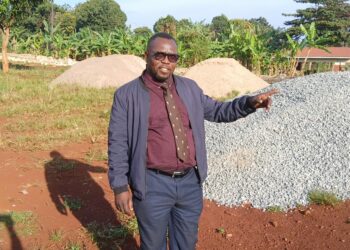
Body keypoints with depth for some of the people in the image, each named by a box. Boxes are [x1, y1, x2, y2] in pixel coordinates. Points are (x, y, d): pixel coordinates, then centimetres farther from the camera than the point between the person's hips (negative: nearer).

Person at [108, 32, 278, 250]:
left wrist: (250, 103, -1)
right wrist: (120, 187, -10)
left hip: (190, 182, 4)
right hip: (153, 185, -4)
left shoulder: (189, 88, 7)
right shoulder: (127, 95, -7)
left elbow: (217, 111, 15)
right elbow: (118, 144, -7)